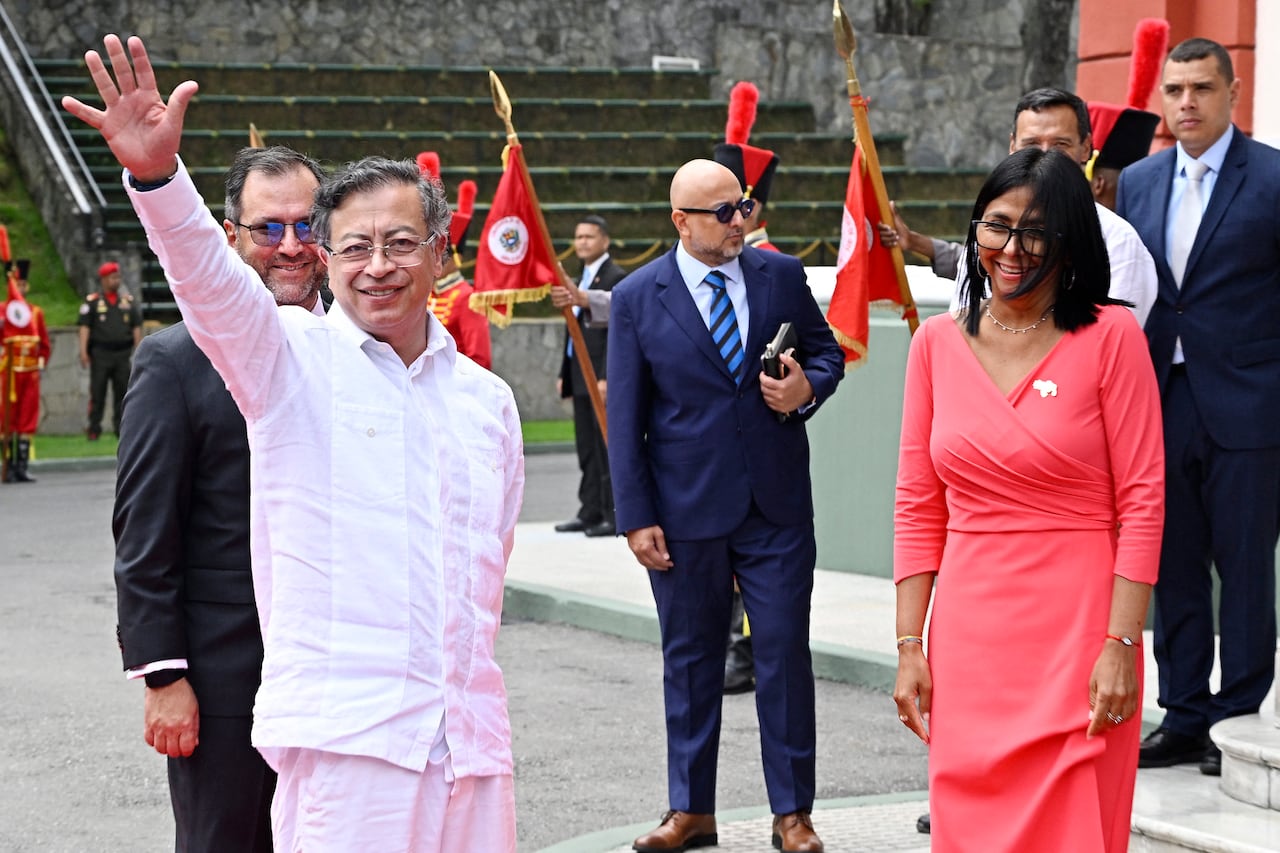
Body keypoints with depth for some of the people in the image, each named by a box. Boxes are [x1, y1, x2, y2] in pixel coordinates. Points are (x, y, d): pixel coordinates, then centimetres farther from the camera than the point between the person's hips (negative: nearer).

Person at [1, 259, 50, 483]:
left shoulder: (36, 312, 11)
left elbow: (45, 345, 15)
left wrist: (41, 365, 4)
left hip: (31, 373, 4)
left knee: (29, 420, 4)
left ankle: (22, 467, 9)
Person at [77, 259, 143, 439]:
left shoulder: (128, 300, 11)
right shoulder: (92, 301, 2)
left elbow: (136, 327, 12)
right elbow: (85, 327, -3)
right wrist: (83, 351, -11)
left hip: (123, 354, 3)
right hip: (100, 354, -3)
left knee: (122, 391, 4)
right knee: (97, 392, -1)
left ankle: (121, 427, 11)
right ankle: (94, 429, 3)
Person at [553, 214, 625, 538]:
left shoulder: (615, 277, -10)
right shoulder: (582, 278, 19)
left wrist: (607, 377, -22)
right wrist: (565, 374, 19)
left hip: (603, 378, -9)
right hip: (582, 377, 9)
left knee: (606, 448, -6)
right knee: (587, 448, 11)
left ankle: (615, 515, -3)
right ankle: (591, 512, 16)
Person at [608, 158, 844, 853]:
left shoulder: (782, 276, 3)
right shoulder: (638, 298, -2)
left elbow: (826, 351, 14)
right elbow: (625, 419, -1)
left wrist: (807, 387, -10)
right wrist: (636, 516, -5)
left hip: (777, 505, 1)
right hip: (686, 509, -1)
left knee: (785, 656, 1)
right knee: (690, 661, 10)